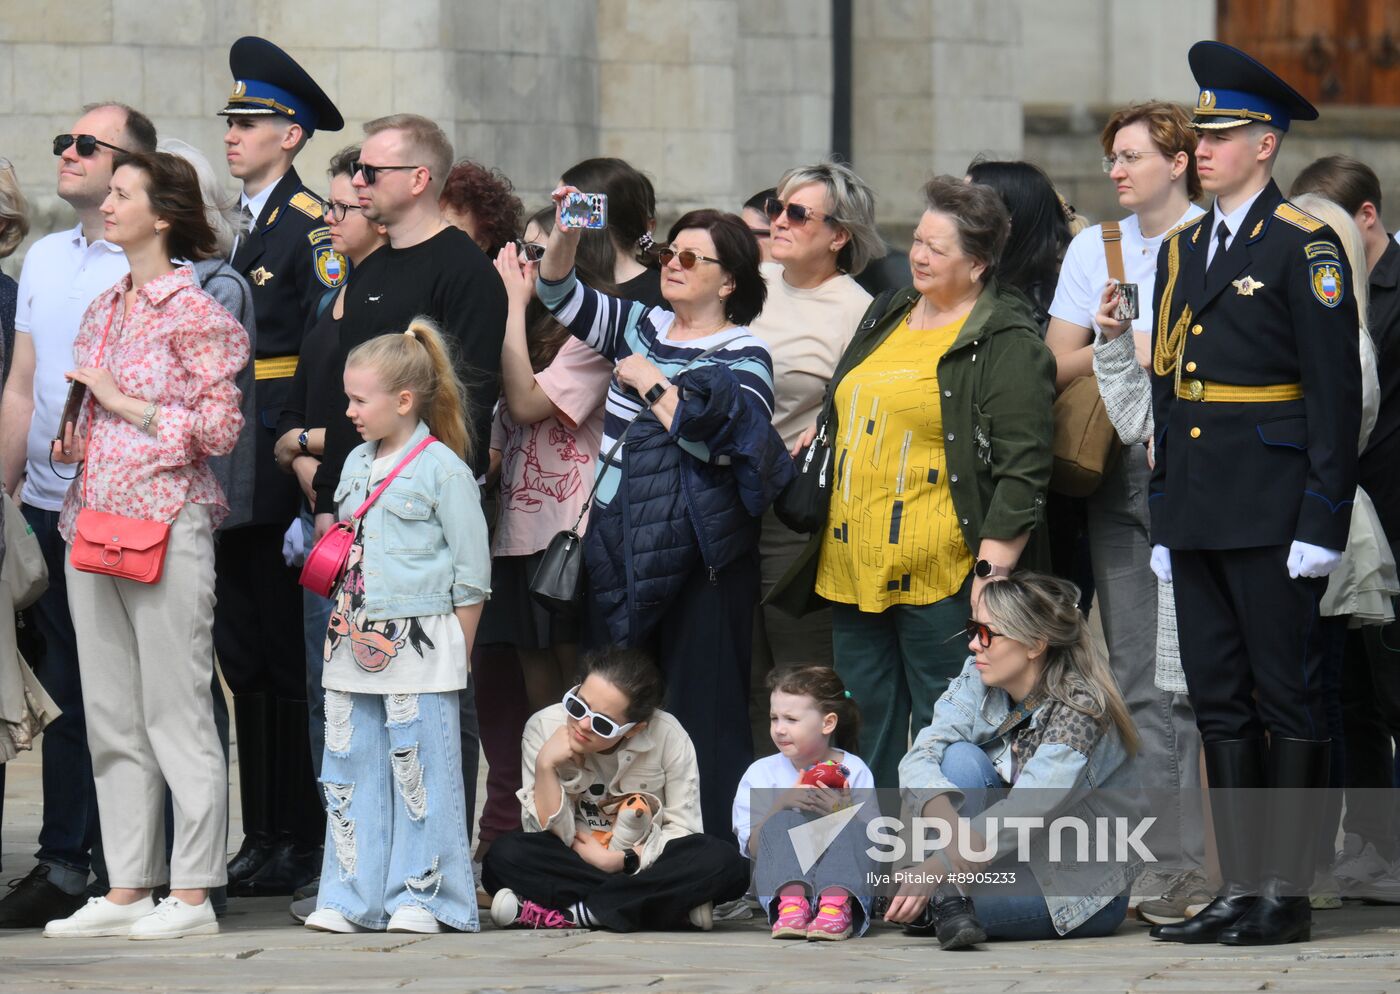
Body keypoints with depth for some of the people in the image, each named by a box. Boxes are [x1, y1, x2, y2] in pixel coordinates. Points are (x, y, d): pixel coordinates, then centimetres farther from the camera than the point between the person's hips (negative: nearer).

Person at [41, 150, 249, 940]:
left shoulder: (193, 312, -6)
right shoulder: (104, 311, 16)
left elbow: (220, 428, -11)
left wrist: (122, 402, -11)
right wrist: (69, 443, 4)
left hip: (166, 524, -8)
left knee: (177, 712, -5)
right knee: (111, 717, 8)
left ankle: (193, 895, -2)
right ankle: (126, 890, 12)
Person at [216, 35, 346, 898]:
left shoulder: (313, 228, -9)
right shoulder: (240, 225, 16)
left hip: (281, 469, -8)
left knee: (288, 656, -4)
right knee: (244, 654, 10)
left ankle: (304, 840, 1)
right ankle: (263, 834, 15)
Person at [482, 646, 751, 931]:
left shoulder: (668, 736, -14)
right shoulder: (544, 728, -11)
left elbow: (682, 831, -7)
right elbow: (551, 834, -11)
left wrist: (621, 859, -19)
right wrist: (545, 767, -24)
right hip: (574, 862, 1)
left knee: (724, 862, -32)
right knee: (503, 857, -32)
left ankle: (567, 915, -28)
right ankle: (669, 908, -28)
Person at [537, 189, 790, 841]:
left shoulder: (743, 357, -4)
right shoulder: (641, 326, 14)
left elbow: (714, 438, -18)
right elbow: (562, 297, 14)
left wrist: (650, 382, -11)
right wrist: (566, 233, -3)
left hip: (695, 559, -6)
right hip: (618, 542, 6)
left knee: (698, 703, -5)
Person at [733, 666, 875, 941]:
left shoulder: (854, 771, 5)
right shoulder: (761, 773, 7)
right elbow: (752, 848, -2)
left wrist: (840, 813, -21)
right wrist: (782, 803, -17)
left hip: (844, 876, 0)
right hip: (781, 876, 0)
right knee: (783, 822, -26)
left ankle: (837, 903, -51)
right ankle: (791, 902, -52)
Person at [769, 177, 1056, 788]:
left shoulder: (1007, 344, -7)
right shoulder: (886, 320, 18)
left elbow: (1023, 469, -13)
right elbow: (842, 421, 32)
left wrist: (993, 570, -18)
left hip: (940, 579, -8)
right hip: (854, 568, 8)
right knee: (870, 734, 11)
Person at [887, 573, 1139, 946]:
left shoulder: (1078, 709, -22)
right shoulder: (978, 684, -4)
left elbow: (1027, 810, -33)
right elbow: (920, 757, -16)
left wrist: (934, 869, -42)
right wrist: (944, 818, -39)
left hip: (1085, 889, -6)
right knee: (960, 758, -19)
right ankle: (950, 902, -26)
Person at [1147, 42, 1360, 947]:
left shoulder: (1304, 246, -7)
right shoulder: (1182, 251, 16)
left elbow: (1336, 391, -10)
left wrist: (1322, 524, -15)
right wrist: (1163, 517, 16)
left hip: (1273, 517, -8)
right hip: (1199, 517, 8)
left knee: (1288, 700, -3)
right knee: (1221, 704, 8)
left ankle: (1287, 897, -1)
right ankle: (1240, 890, 12)